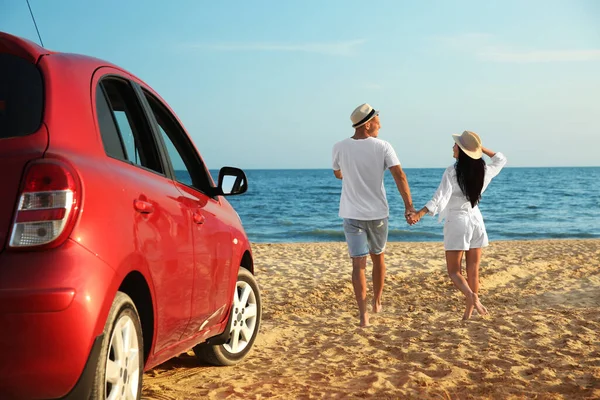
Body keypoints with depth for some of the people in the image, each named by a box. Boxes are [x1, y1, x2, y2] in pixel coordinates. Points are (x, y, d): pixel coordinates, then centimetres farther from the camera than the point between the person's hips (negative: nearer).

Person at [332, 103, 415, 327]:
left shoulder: (340, 148, -3)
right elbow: (399, 176, -17)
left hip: (352, 214, 0)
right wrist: (409, 206, -18)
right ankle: (377, 303, 35)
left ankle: (363, 313, -14)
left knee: (358, 263, -2)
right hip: (377, 213, 0)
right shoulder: (383, 147, -8)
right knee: (378, 257, 21)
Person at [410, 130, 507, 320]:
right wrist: (482, 149, 17)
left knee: (453, 271, 3)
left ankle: (471, 296, -23)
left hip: (457, 221, -5)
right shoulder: (483, 171, 1)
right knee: (473, 271, 10)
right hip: (476, 220, 5)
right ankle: (470, 308, 12)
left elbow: (441, 196, -26)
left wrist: (421, 212, -35)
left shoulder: (452, 171, -14)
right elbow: (501, 160, 21)